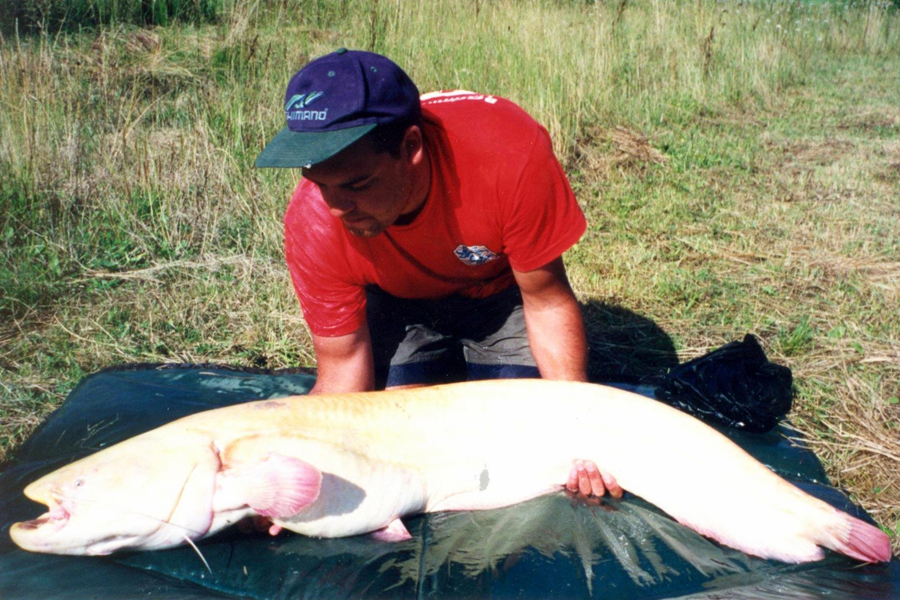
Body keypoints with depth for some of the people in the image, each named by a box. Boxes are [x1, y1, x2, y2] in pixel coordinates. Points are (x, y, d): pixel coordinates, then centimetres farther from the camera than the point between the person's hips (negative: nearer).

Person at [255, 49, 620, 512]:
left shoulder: (510, 153, -40)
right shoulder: (313, 224, -33)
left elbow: (547, 302, -26)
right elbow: (343, 371, -23)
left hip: (501, 287, -1)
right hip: (398, 298, 1)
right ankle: (448, 369, 19)